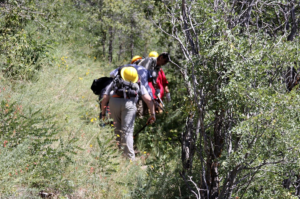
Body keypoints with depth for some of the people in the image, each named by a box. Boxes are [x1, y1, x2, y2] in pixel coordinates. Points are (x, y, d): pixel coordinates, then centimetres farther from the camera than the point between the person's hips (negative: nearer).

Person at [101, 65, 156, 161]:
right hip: (129, 102, -1)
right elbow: (148, 99, 19)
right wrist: (152, 114, 19)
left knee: (118, 129, 18)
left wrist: (103, 111, 27)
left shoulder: (114, 82, 33)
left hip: (114, 101, 1)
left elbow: (105, 97, 21)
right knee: (127, 131, -2)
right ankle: (130, 157, -8)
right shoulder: (139, 84, 31)